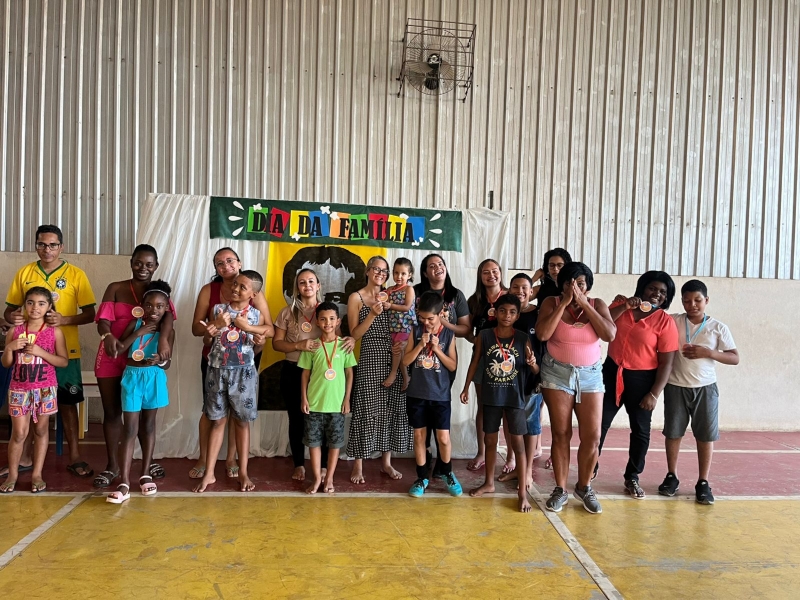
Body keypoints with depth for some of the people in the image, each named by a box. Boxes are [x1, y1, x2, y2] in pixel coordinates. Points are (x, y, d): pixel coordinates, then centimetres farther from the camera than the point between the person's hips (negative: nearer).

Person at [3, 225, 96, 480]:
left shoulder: (76, 275, -3)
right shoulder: (24, 273, 5)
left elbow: (89, 314, -3)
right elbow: (9, 309, 10)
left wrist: (63, 320, -21)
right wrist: (12, 317, -14)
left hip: (65, 351, -2)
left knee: (68, 403, 6)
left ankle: (74, 458, 15)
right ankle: (24, 458, 24)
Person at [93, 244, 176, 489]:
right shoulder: (115, 289, 3)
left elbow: (167, 315, -16)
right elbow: (104, 319, -10)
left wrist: (164, 338, -37)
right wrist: (108, 336, -33)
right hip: (112, 358, 0)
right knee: (112, 412, 7)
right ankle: (112, 465, 18)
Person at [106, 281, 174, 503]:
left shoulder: (167, 330, 0)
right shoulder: (135, 323, -1)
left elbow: (167, 364, -2)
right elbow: (119, 349, -11)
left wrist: (160, 360, -24)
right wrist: (139, 332, -15)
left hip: (154, 378, 1)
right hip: (132, 377, -1)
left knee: (148, 425, 12)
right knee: (130, 429, -3)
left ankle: (145, 474, 25)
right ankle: (124, 483, -5)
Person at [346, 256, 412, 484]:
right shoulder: (356, 298, -1)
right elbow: (354, 334, -7)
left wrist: (402, 344, -4)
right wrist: (373, 314, -19)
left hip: (393, 360, 5)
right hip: (370, 360, -5)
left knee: (391, 409, 8)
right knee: (366, 410, -3)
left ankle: (386, 462, 20)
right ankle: (358, 465, 8)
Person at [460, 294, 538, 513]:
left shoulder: (523, 339, -5)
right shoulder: (485, 336, -4)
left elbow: (536, 371, -3)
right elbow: (475, 362, 7)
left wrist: (533, 363, -25)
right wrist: (466, 387, 8)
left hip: (515, 397, -2)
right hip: (490, 396, 2)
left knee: (517, 443, 1)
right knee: (490, 440, 14)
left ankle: (523, 492, 10)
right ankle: (489, 483, 31)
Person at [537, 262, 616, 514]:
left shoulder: (597, 304, 0)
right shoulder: (552, 303, -5)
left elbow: (610, 335, -15)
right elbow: (542, 334, -20)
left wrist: (584, 304, -17)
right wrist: (564, 303, -18)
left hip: (590, 375, 2)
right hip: (557, 373, -2)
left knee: (592, 436, 1)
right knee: (561, 434, 2)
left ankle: (584, 487, 22)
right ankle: (560, 489, 16)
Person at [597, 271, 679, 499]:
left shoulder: (665, 322, -8)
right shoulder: (621, 304, 1)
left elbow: (666, 362, -9)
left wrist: (654, 394, -14)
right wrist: (624, 307, -21)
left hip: (642, 379, -2)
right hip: (612, 372, 2)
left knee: (640, 430, 8)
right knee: (599, 423, 5)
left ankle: (632, 478, 25)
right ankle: (591, 467, 24)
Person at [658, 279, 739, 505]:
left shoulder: (718, 328, 0)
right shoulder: (672, 322, -3)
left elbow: (735, 358, -1)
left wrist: (708, 353, -16)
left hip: (705, 388, 0)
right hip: (676, 387, 0)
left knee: (706, 435, 4)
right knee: (673, 433, 8)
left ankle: (703, 482, 16)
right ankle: (672, 476, 23)